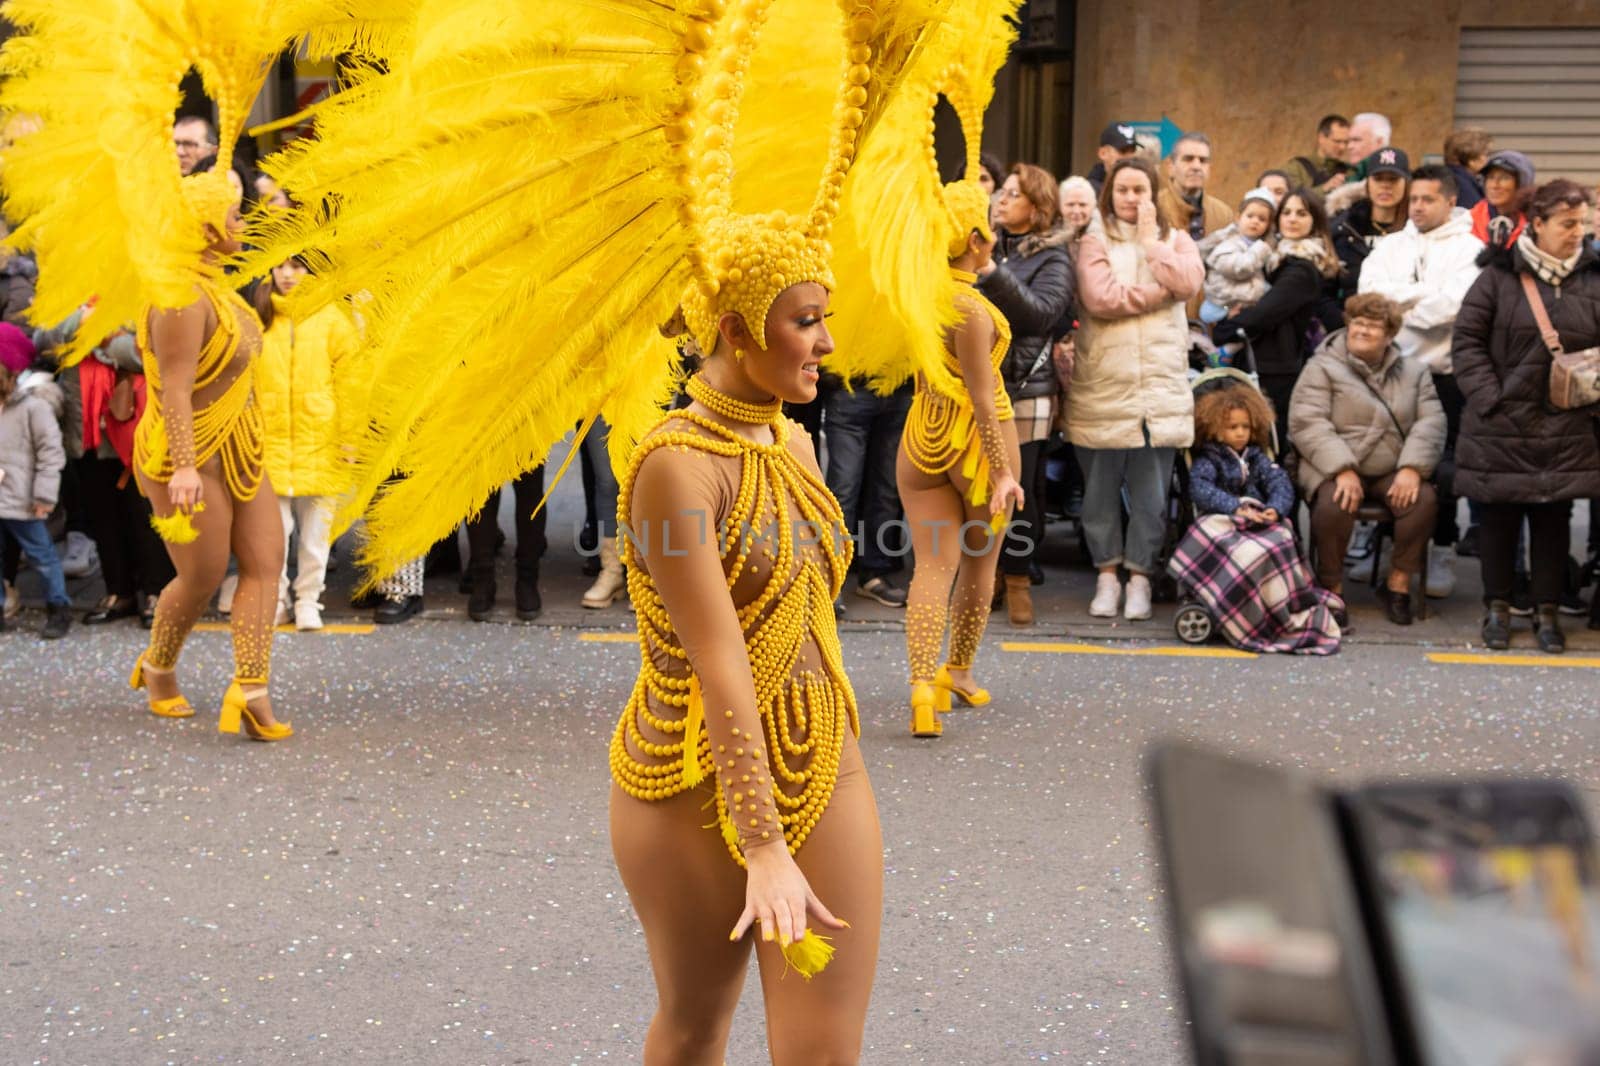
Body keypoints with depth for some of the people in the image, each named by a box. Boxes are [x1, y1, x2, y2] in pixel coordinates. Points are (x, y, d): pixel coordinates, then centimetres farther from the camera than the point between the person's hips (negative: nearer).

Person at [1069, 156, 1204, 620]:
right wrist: (1157, 293, -7)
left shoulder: (1175, 240, 13)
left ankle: (1139, 576, 12)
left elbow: (1188, 283, -8)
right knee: (1101, 491, 5)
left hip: (1161, 388, 1)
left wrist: (1150, 241, -3)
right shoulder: (1095, 243, 5)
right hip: (1103, 387, -1)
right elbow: (1099, 298, -13)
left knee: (1150, 493, 1)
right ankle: (1107, 574, 16)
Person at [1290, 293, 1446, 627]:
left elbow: (1431, 422, 4)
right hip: (1337, 468, -3)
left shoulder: (1413, 371, 15)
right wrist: (1342, 471, -21)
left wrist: (1411, 468, -14)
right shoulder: (1322, 368, 4)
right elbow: (1307, 423, -8)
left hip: (1394, 471, 3)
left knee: (1424, 499, -27)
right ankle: (1331, 586, -15)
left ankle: (1399, 582, -9)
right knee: (1335, 504, -35)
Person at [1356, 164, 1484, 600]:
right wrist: (1428, 296, -10)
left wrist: (1401, 305, -6)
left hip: (1444, 372, -4)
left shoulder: (1468, 248, -1)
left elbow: (1455, 304, -14)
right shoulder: (1390, 246, 12)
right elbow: (1371, 289, -4)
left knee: (1442, 465, -4)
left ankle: (1442, 552, 4)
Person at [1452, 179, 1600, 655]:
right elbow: (1467, 339, -5)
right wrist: (1487, 397, -12)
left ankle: (1547, 611, 16)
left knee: (1554, 517, 7)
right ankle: (1497, 607, 20)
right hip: (1502, 422, -2)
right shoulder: (1500, 274, -5)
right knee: (1499, 516, 7)